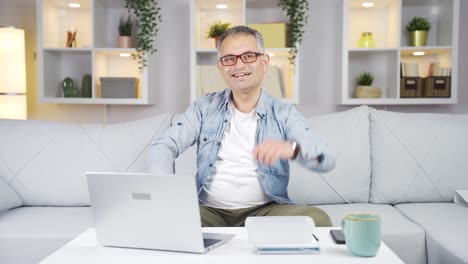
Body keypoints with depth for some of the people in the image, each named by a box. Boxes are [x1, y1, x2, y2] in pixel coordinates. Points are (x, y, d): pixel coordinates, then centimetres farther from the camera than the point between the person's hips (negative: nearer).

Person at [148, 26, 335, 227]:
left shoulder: (284, 114, 3)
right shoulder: (204, 107, 9)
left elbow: (326, 160, -10)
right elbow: (163, 146, 2)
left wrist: (291, 148, -34)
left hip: (266, 210, 0)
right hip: (209, 210, 0)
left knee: (318, 220, -28)